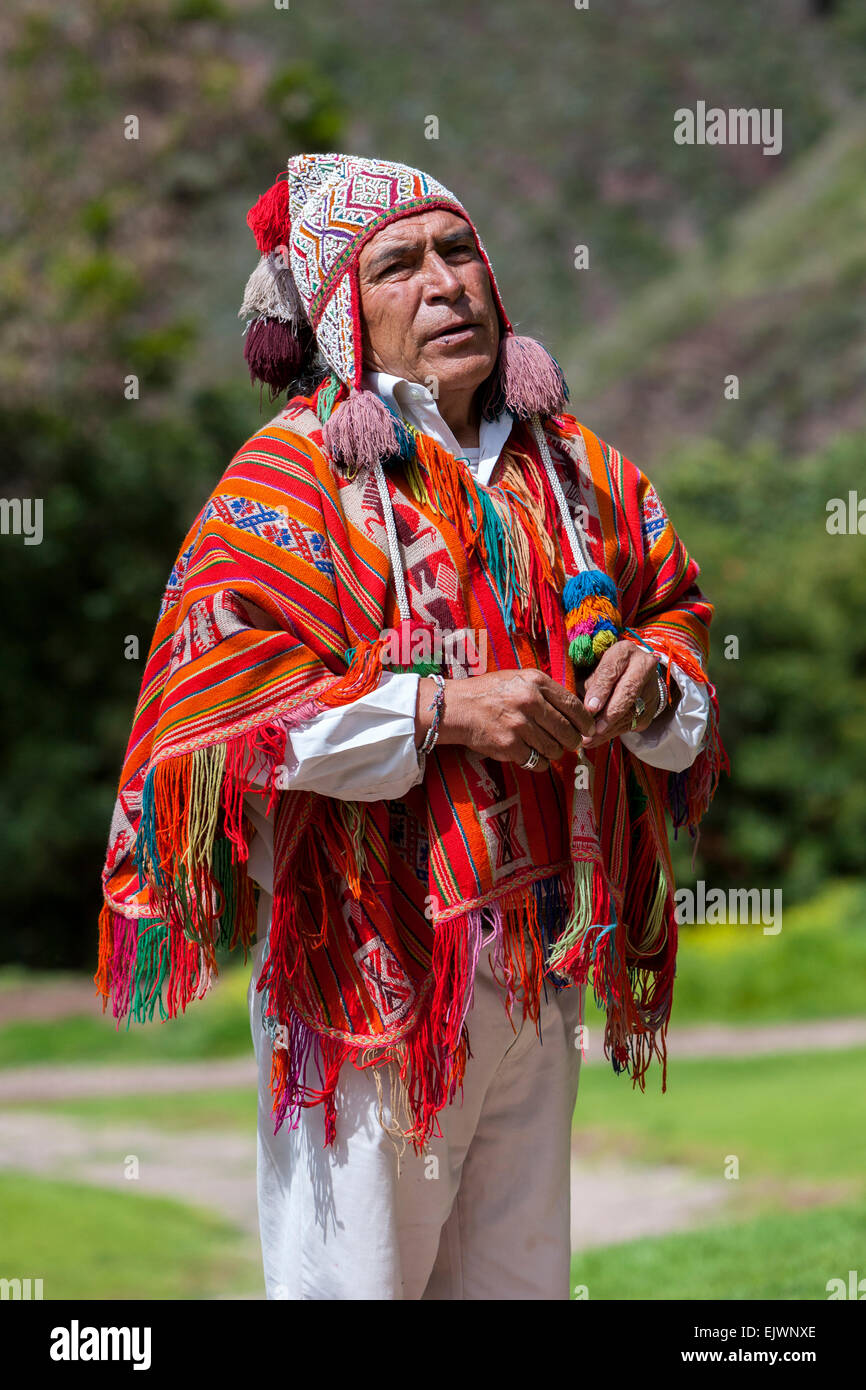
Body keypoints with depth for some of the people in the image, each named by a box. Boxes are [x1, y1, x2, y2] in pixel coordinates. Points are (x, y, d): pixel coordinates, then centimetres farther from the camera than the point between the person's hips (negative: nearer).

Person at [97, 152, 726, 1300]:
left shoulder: (571, 467, 10)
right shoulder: (293, 475, -8)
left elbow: (676, 611, 20)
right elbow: (213, 696, -18)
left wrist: (652, 671, -4)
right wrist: (439, 709, -23)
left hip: (545, 968, 6)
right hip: (380, 967, -6)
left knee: (521, 1271, 15)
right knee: (362, 1266, -1)